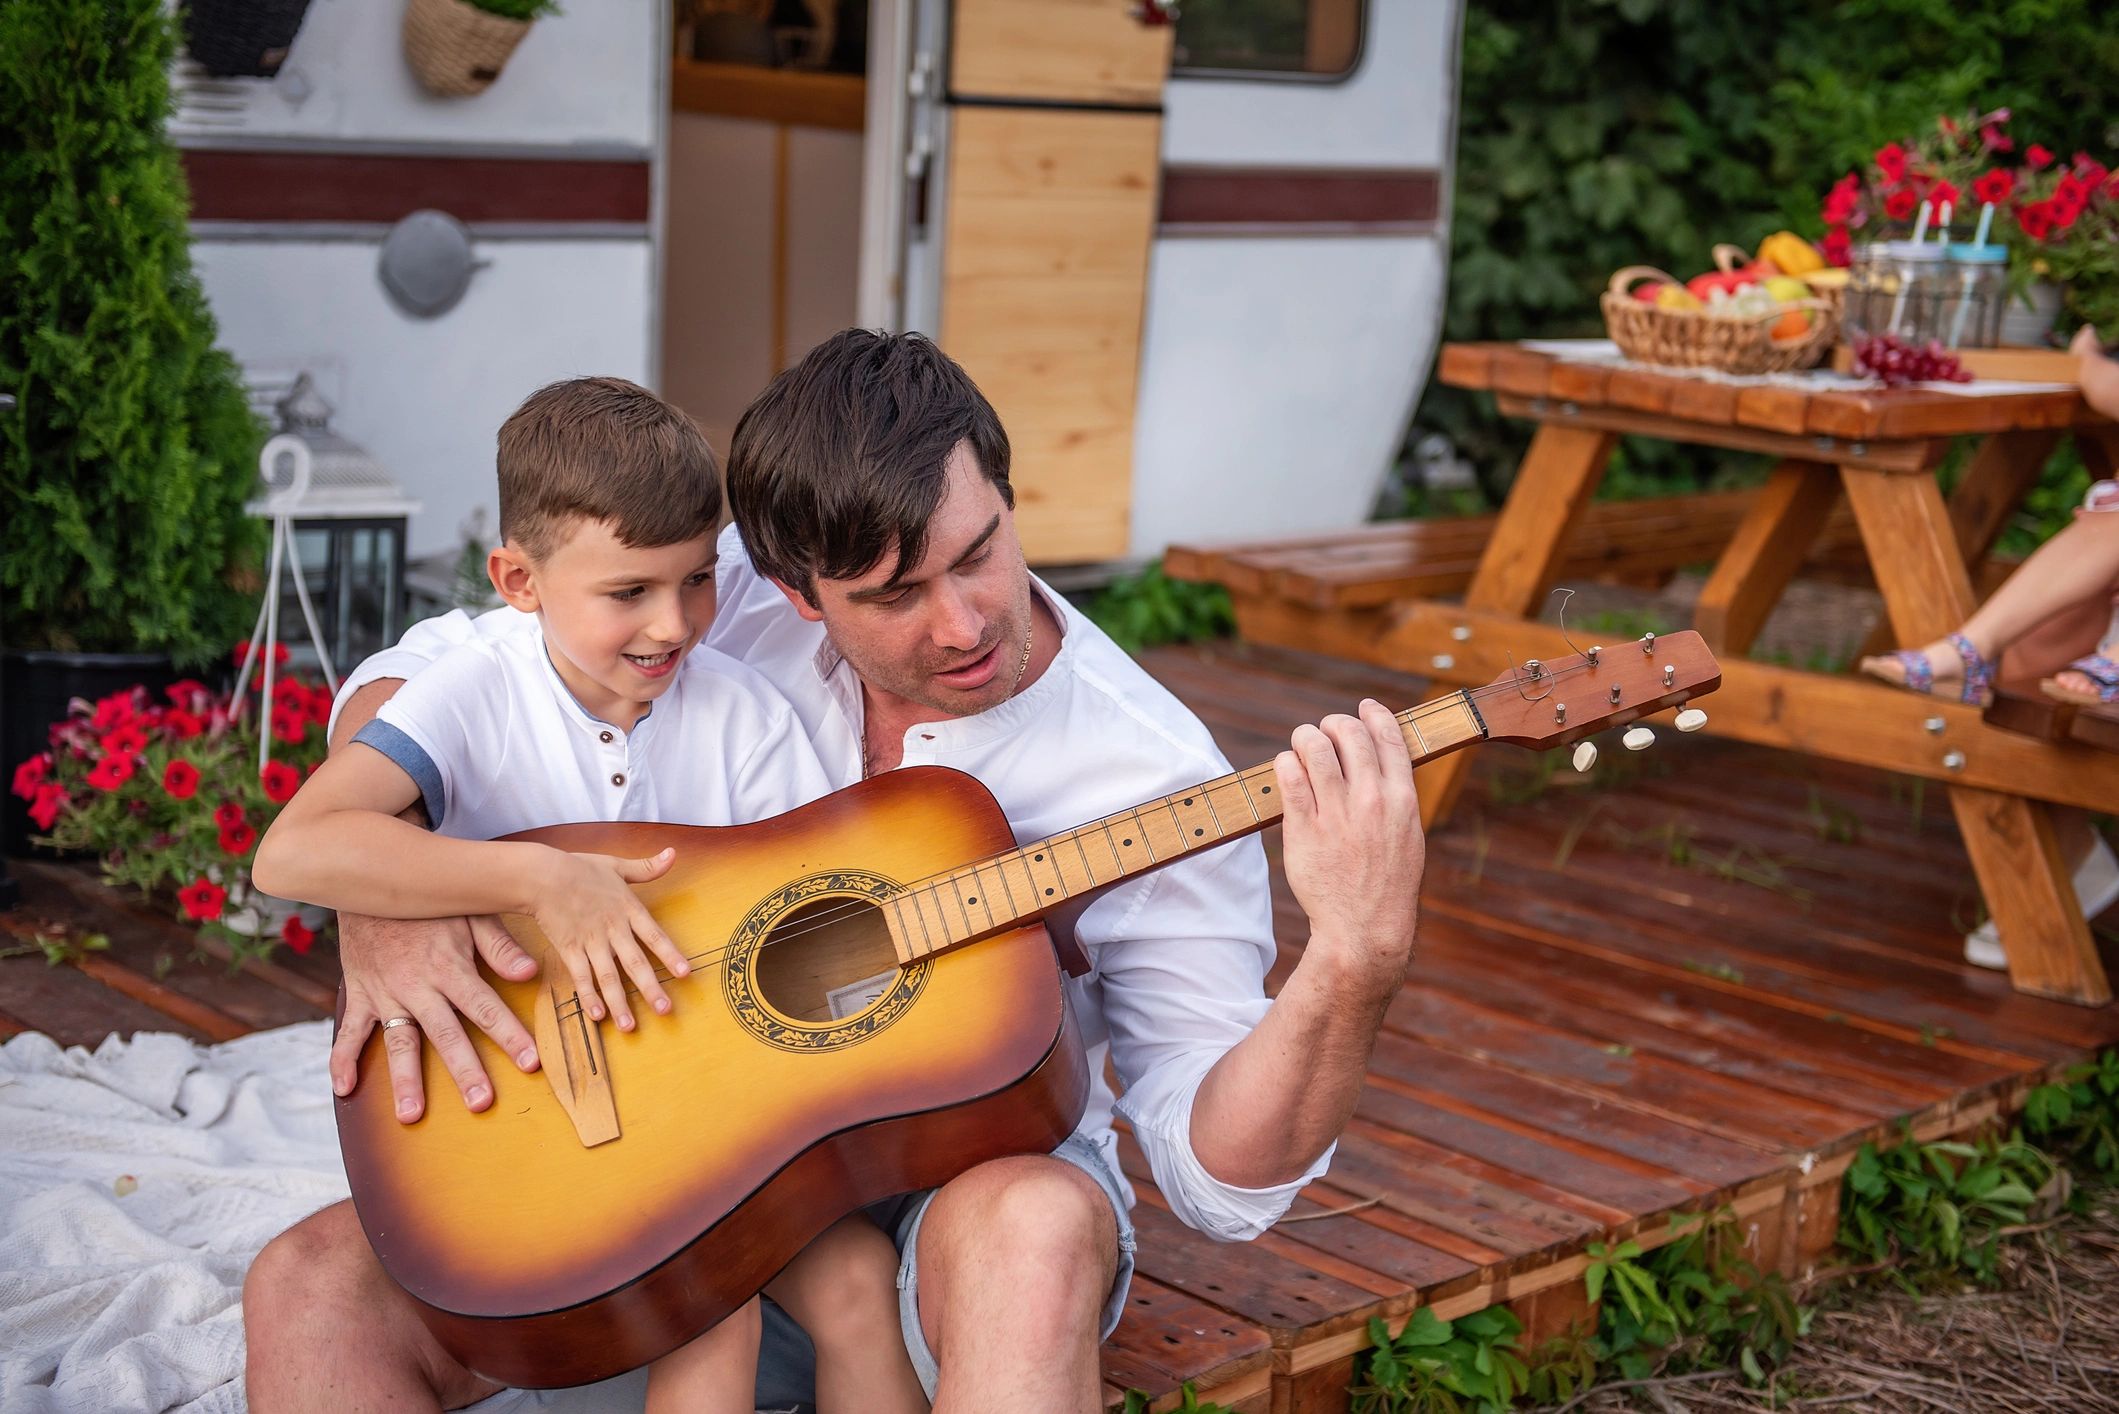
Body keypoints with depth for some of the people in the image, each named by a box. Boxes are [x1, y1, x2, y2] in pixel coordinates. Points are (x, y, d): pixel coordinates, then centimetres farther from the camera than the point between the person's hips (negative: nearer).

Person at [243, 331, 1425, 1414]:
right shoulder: (735, 598, -8)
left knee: (1035, 1227, -40)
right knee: (316, 1288, -18)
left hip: (954, 1196, -3)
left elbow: (1219, 1178, -19)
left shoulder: (1149, 778, -18)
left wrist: (1358, 967, -38)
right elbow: (418, 676, 0)